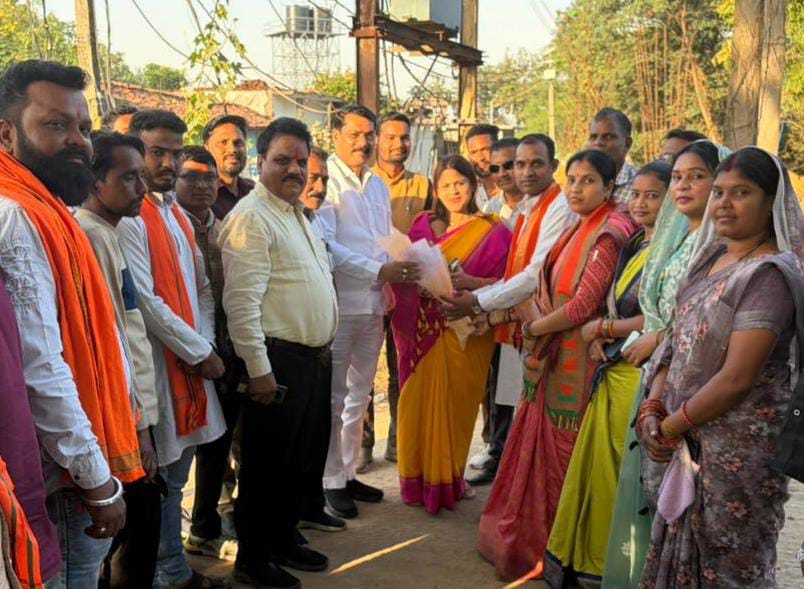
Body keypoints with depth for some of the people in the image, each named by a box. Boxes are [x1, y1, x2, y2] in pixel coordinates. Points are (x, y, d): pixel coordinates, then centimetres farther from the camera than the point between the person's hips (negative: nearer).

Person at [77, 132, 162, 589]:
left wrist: (140, 413, 16)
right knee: (136, 534, 3)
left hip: (134, 409, 9)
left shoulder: (109, 233, 12)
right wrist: (137, 422, -16)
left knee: (139, 531, 18)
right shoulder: (91, 237, -16)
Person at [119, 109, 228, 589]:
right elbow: (144, 300, -18)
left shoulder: (178, 215, 14)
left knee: (175, 475, 17)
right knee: (157, 480, 3)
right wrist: (200, 352, -11)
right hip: (157, 364, -8)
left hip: (193, 360, 8)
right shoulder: (128, 217, -12)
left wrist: (206, 346, 1)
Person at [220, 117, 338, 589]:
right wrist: (259, 369, -21)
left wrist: (324, 350, 17)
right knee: (268, 464, 5)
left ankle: (285, 540, 36)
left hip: (316, 358, 9)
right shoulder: (252, 217, -14)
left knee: (307, 459, 18)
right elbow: (242, 301, -20)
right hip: (280, 361, -9)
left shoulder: (298, 214, 15)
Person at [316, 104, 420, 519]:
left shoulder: (379, 186, 15)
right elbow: (326, 245, -17)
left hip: (374, 303, 7)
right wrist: (379, 271, -22)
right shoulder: (326, 182, -8)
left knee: (359, 395, 15)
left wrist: (404, 268, -1)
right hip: (339, 303, -7)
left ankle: (348, 473, 28)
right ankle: (331, 481, 14)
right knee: (334, 396, 3)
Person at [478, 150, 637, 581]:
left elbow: (583, 306, -21)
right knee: (541, 445, 15)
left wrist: (534, 328, -7)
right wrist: (537, 328, -1)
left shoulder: (609, 234, -16)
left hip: (577, 359, -8)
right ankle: (528, 537, 30)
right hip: (552, 354, 8)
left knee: (562, 453, 4)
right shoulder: (579, 229, 12)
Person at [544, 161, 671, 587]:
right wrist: (600, 336, -1)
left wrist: (602, 328, -6)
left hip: (642, 373, -8)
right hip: (612, 369, 8)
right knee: (601, 465, 11)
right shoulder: (632, 246, 15)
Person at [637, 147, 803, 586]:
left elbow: (737, 379, -22)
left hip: (736, 450, -7)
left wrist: (670, 428, -12)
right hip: (687, 440, 7)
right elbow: (678, 341, 8)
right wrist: (652, 410, -5)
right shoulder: (712, 256, 8)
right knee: (676, 552, 17)